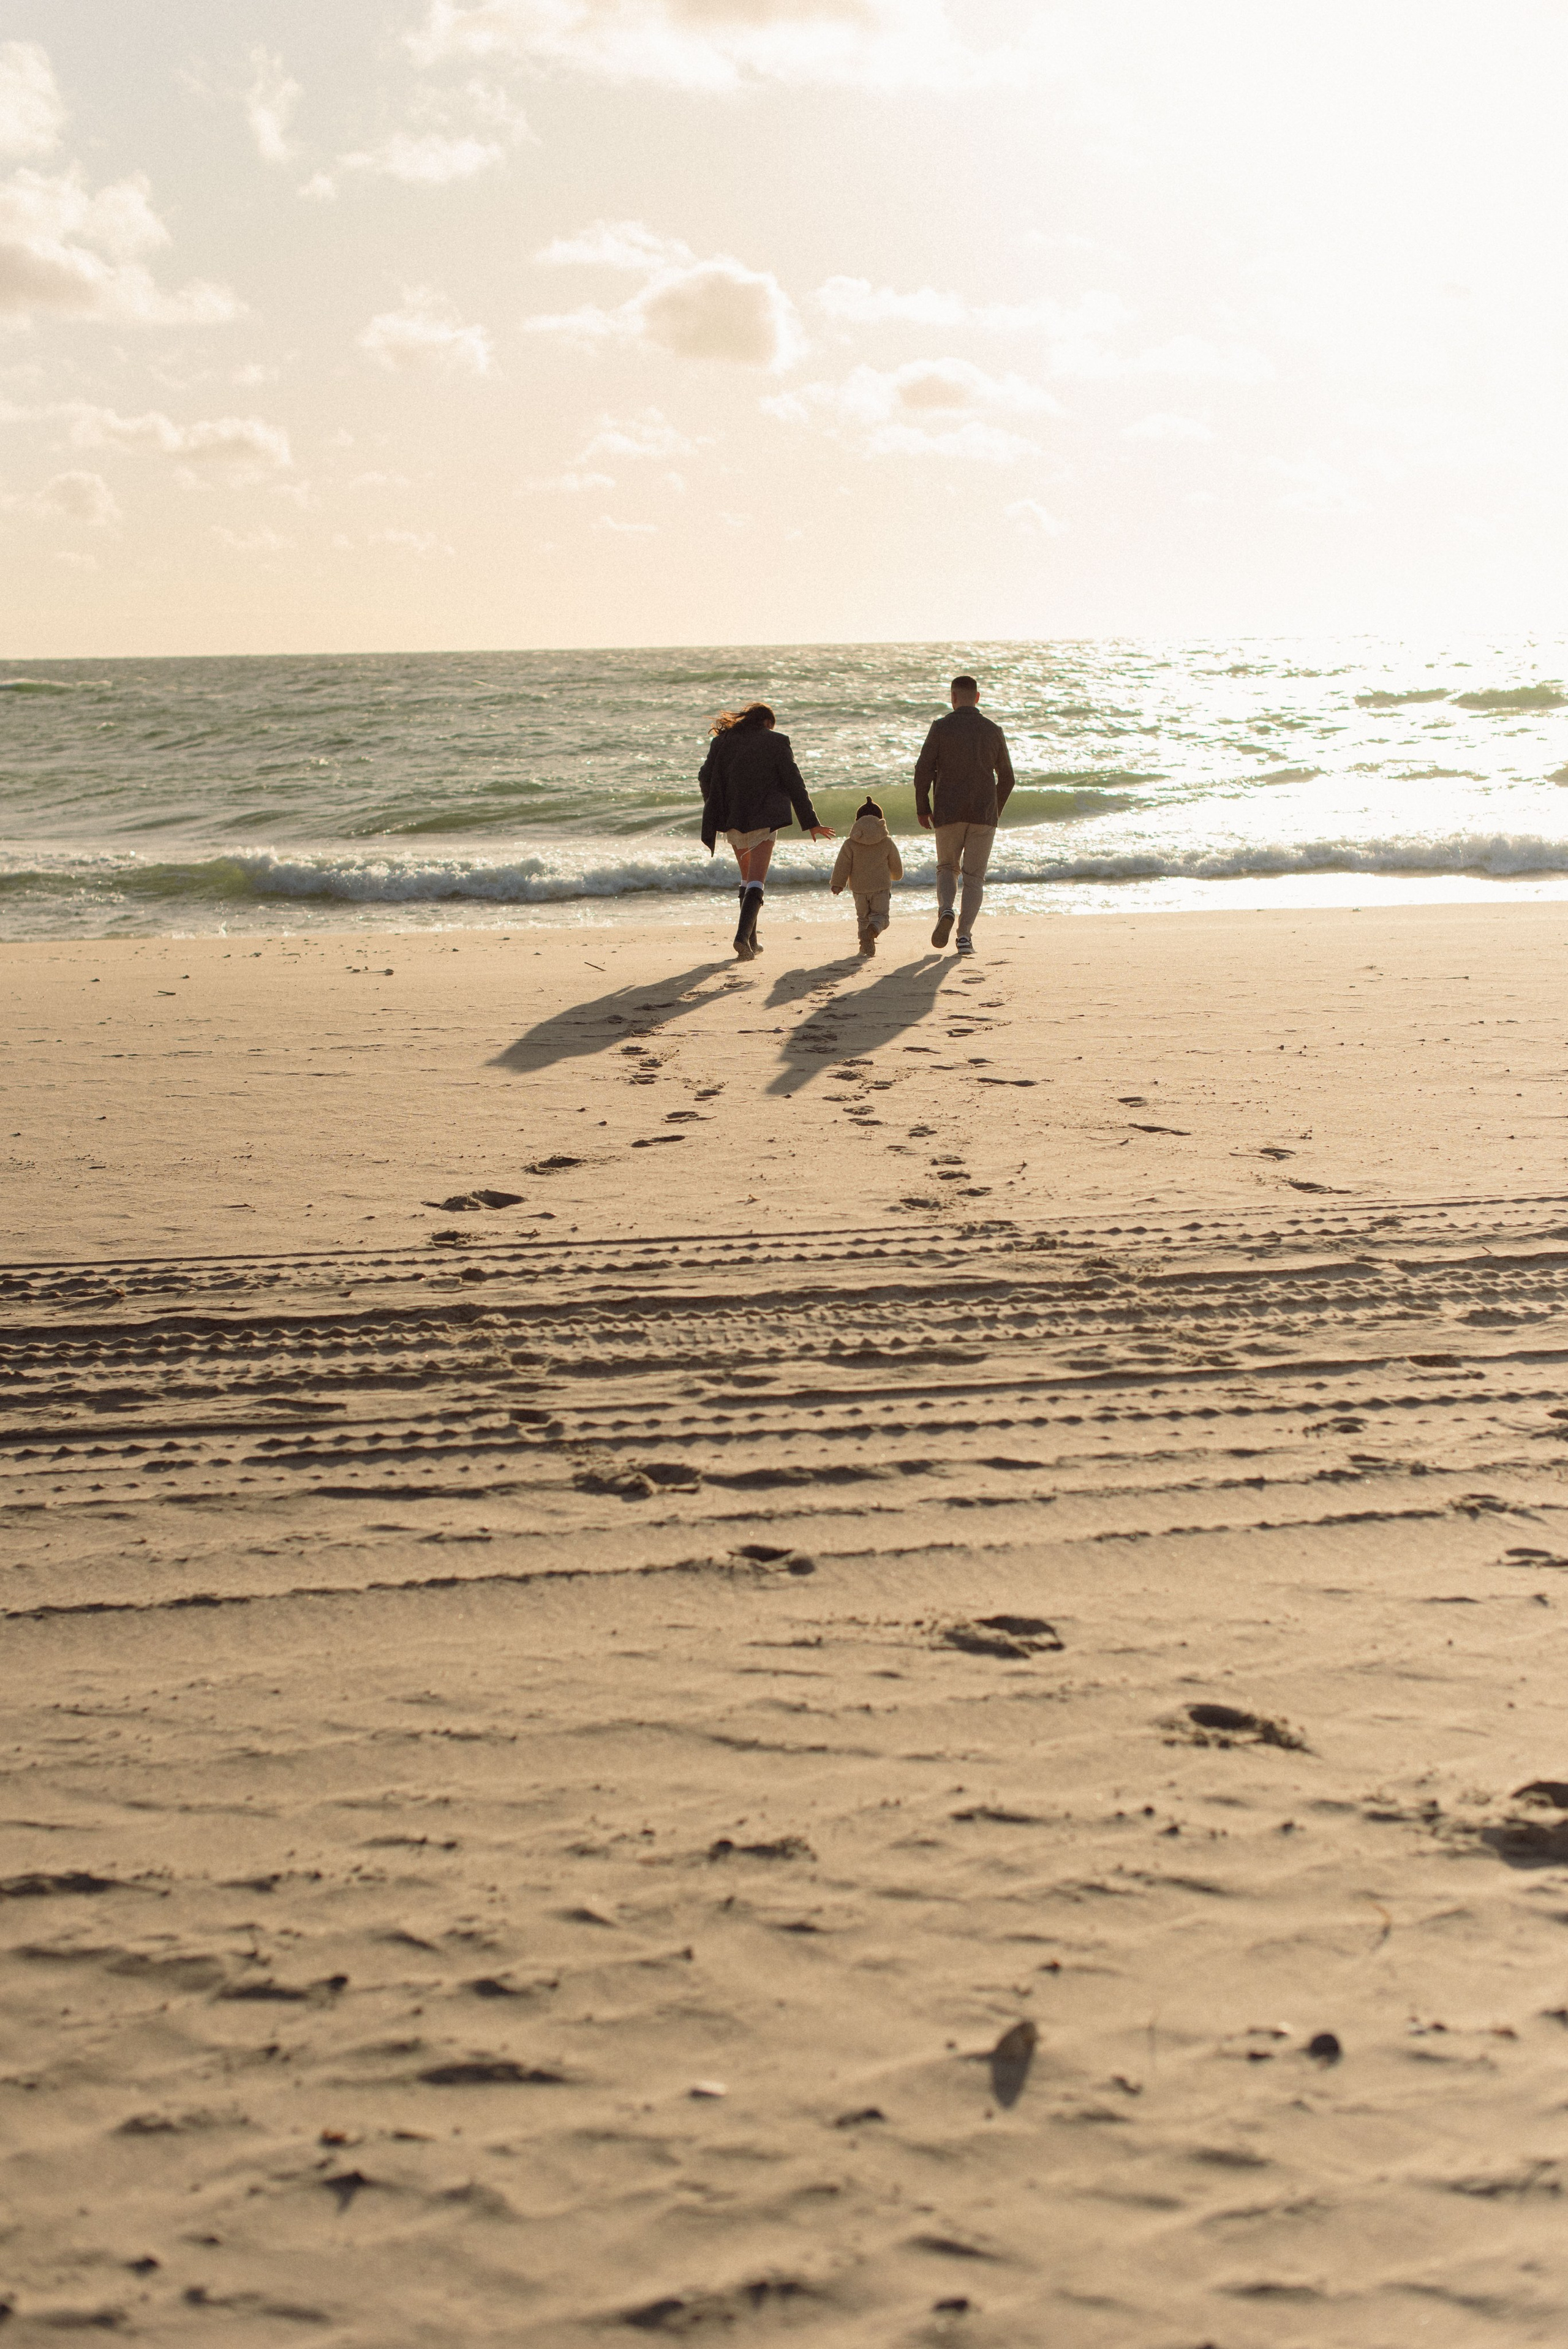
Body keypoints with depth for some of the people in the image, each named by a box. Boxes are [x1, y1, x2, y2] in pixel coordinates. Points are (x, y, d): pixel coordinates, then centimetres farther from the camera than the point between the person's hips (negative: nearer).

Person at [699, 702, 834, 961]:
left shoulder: (721, 741, 9)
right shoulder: (776, 742, 0)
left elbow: (705, 777, 8)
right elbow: (794, 784, -1)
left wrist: (714, 818, 21)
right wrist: (810, 823, 3)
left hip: (733, 821, 4)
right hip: (764, 818, -4)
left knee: (747, 879, 19)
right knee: (756, 882, -7)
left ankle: (751, 941, 21)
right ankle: (743, 936, -26)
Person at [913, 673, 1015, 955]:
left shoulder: (941, 728, -3)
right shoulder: (994, 731, 5)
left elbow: (923, 770, -7)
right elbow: (1007, 778, 11)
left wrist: (922, 809, 3)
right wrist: (996, 810, 25)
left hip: (948, 814, -1)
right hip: (984, 815, 1)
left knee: (947, 868, 18)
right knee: (974, 876, 6)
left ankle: (946, 910, -10)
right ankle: (965, 935, -7)